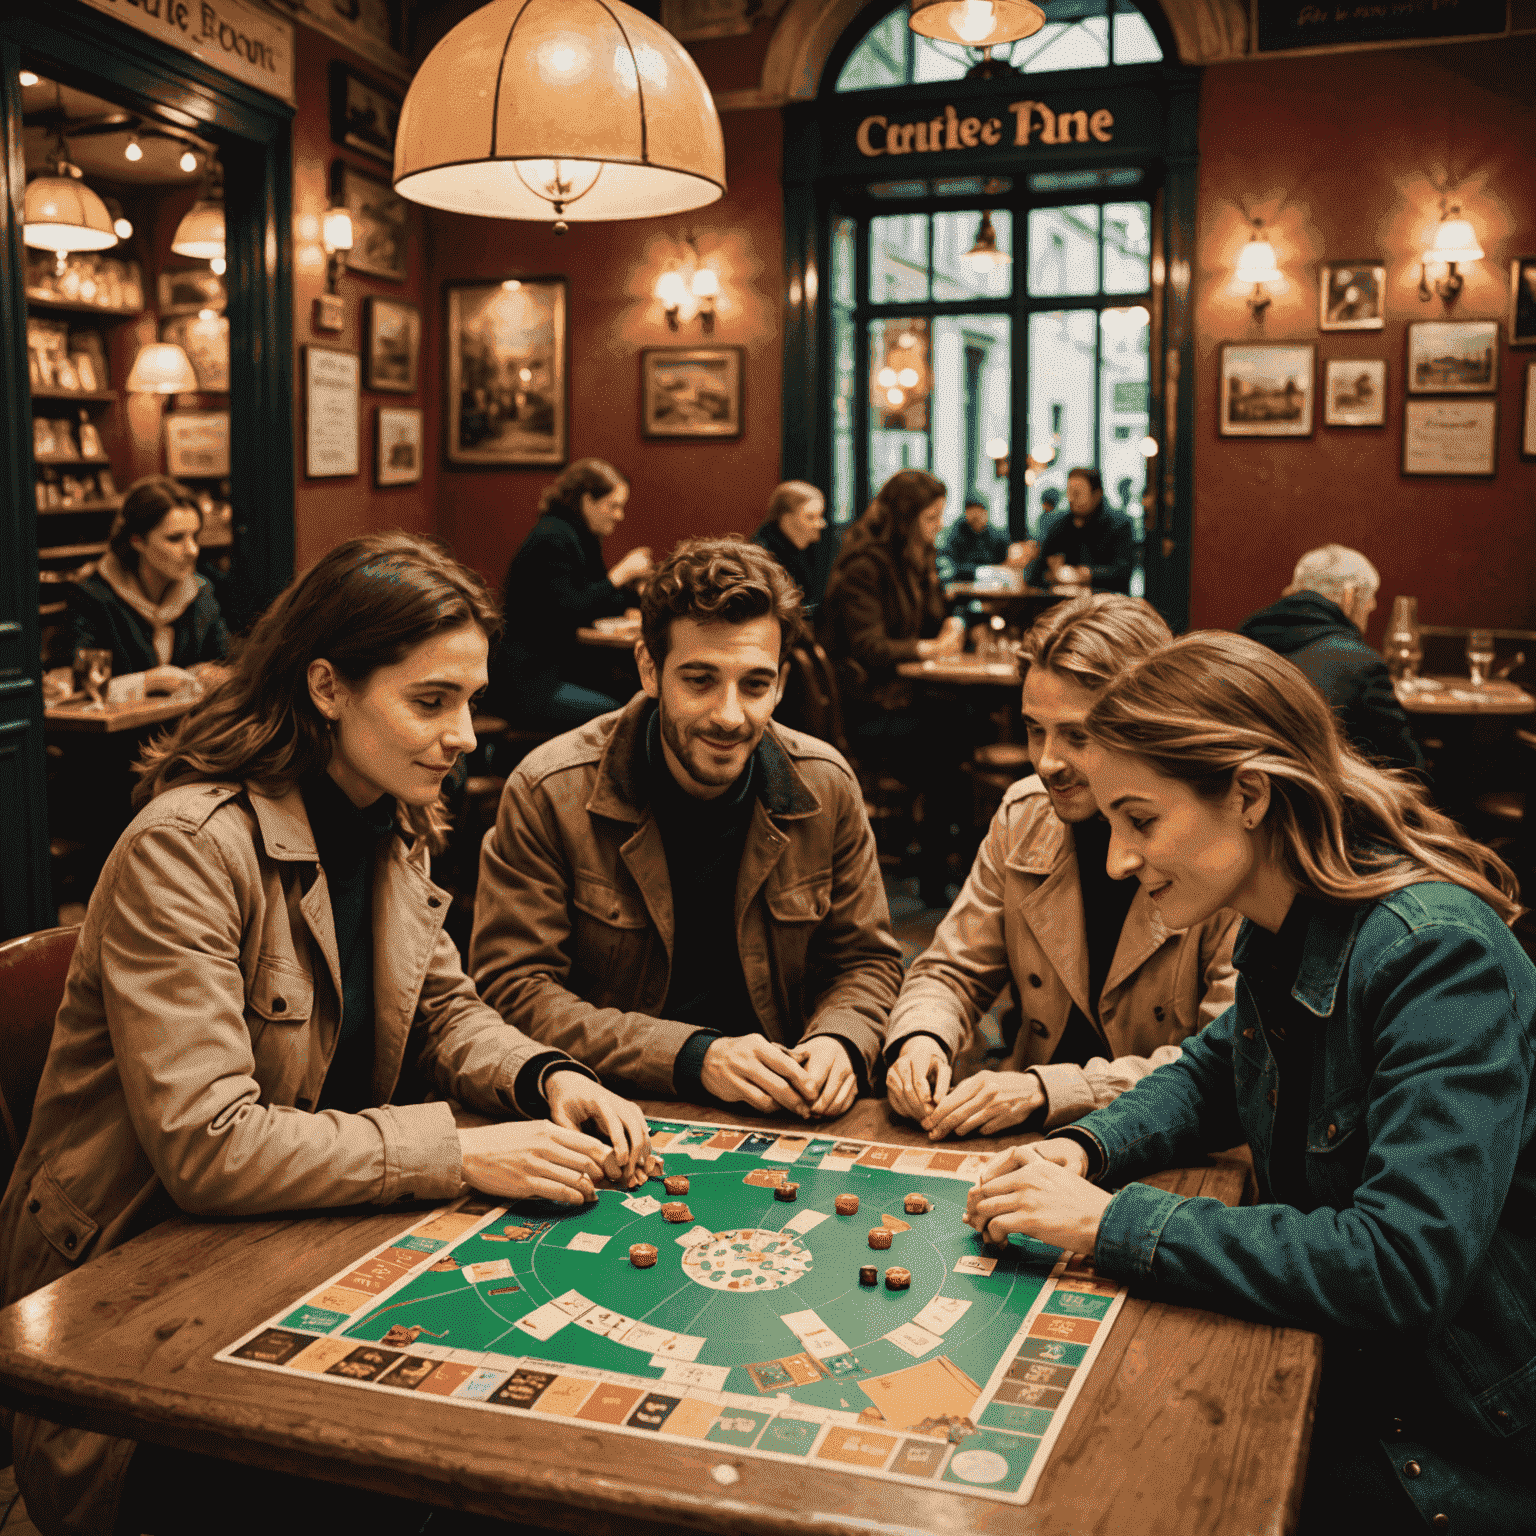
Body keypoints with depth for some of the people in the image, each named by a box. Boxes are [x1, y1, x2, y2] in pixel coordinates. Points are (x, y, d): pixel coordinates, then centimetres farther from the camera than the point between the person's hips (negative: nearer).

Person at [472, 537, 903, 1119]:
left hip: (776, 1112, 4)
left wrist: (839, 1042, -14)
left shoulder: (826, 787, 0)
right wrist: (692, 1057, -23)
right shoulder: (549, 793, -10)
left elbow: (866, 960, 10)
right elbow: (512, 988, -13)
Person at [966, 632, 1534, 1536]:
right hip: (1336, 1374, 7)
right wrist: (1085, 1148, -4)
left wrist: (1115, 1223, -29)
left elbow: (1404, 1265, -33)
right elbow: (1214, 1076, 18)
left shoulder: (1439, 954, -27)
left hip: (1459, 1457, -7)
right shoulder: (1279, 936, -1)